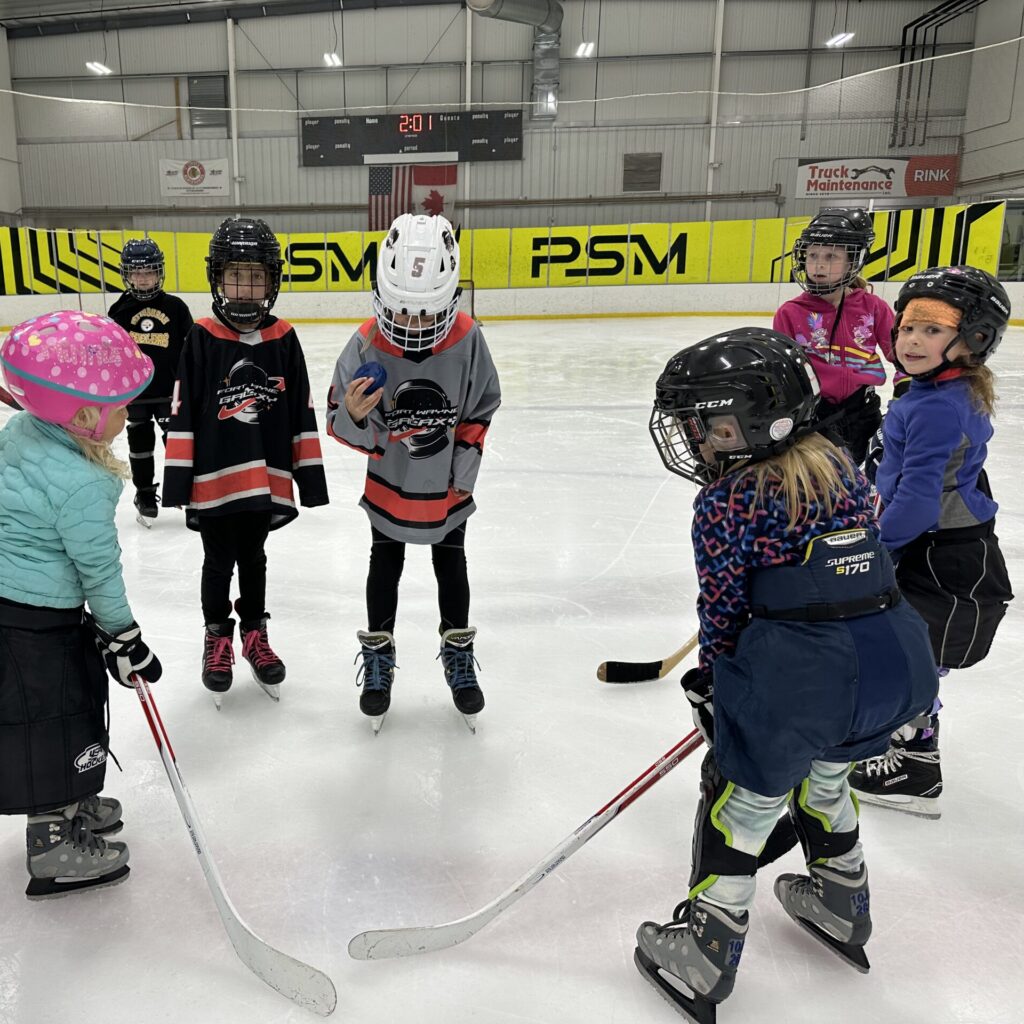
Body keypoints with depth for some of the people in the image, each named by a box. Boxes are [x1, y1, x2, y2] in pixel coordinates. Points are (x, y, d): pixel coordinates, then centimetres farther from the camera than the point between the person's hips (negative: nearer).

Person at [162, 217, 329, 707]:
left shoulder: (284, 339, -2)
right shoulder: (201, 338, -8)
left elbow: (301, 413, 1)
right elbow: (182, 413, -6)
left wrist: (310, 475, 1)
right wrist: (177, 478, -8)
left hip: (267, 479, 2)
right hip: (214, 479, -2)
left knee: (253, 559, 19)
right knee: (219, 564, 14)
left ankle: (254, 634, 35)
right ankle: (218, 638, 32)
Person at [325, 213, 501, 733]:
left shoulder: (466, 339, -18)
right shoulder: (368, 343, -21)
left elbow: (479, 412, -5)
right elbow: (342, 421, -14)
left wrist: (463, 471, -5)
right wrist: (353, 414, -37)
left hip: (448, 487, 1)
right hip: (389, 485, 0)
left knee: (452, 568, 16)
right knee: (384, 569, 14)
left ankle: (459, 655, 35)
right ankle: (378, 657, 33)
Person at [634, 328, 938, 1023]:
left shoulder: (726, 502, -9)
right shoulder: (838, 465, 11)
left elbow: (724, 608, -4)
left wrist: (714, 681, 11)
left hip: (802, 672, -7)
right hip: (898, 655, 8)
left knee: (742, 797, 12)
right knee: (822, 776, 31)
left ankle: (705, 953, 24)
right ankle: (842, 903, 51)